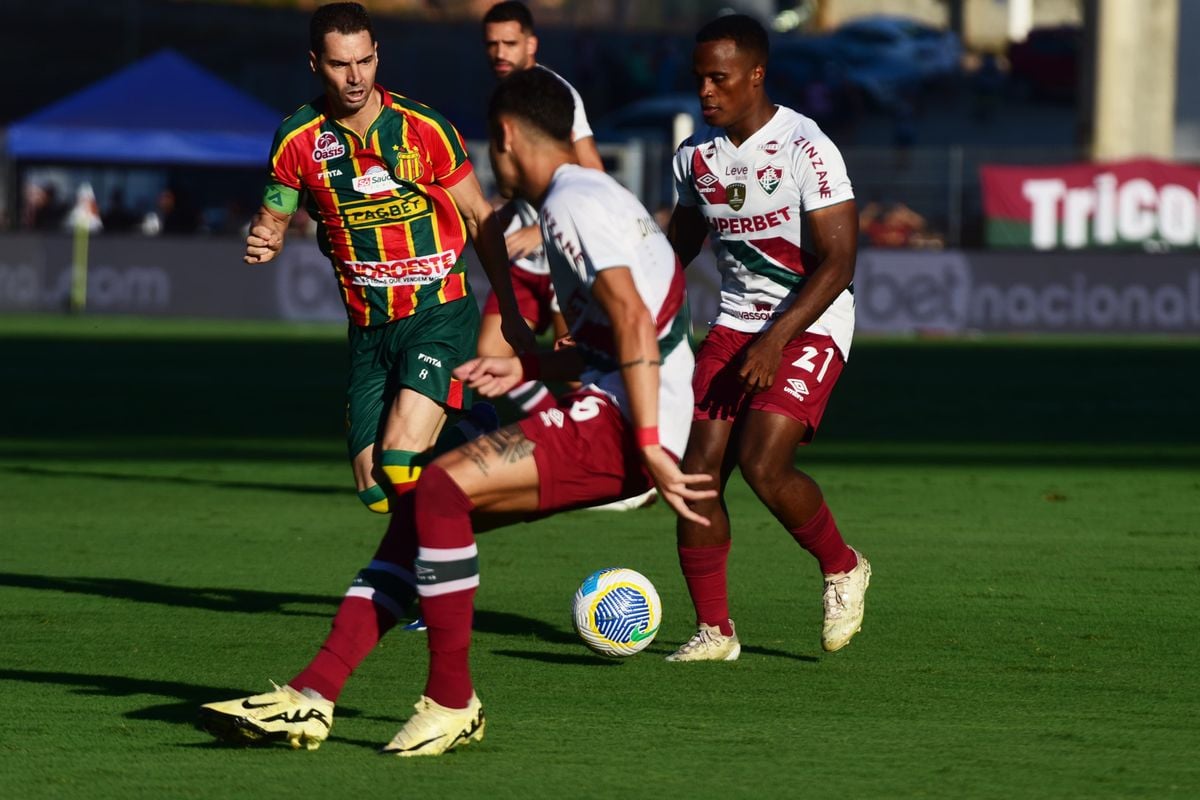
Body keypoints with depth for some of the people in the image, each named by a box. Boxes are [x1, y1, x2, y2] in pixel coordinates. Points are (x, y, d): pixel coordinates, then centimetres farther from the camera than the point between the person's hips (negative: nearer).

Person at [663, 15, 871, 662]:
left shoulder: (806, 149, -15)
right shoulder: (696, 155, 5)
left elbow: (837, 261, -17)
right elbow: (679, 246, 20)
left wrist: (776, 341, -24)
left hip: (809, 326, -6)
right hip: (734, 324, 6)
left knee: (763, 466, -21)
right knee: (697, 471, -7)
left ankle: (842, 570, 7)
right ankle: (714, 630, 3)